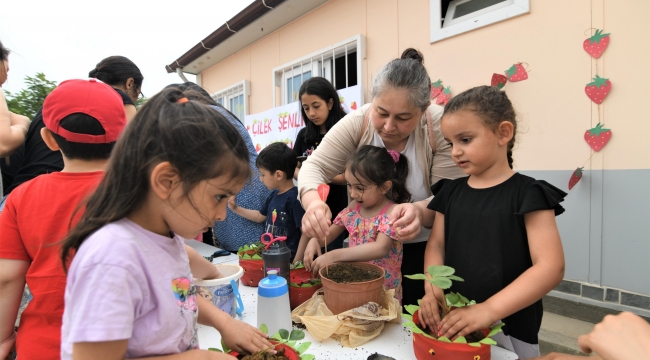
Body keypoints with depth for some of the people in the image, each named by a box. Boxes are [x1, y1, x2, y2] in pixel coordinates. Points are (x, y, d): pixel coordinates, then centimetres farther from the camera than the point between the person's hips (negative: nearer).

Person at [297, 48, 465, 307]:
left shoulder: (440, 127, -22)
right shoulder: (357, 123, -17)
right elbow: (315, 166, -17)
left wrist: (420, 212, -44)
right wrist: (313, 201, -39)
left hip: (422, 251, -1)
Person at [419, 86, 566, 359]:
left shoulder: (528, 194, -11)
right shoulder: (450, 192, 3)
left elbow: (551, 266, -17)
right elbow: (437, 244, 3)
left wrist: (489, 309, -26)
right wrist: (432, 288, -15)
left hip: (510, 330, -4)